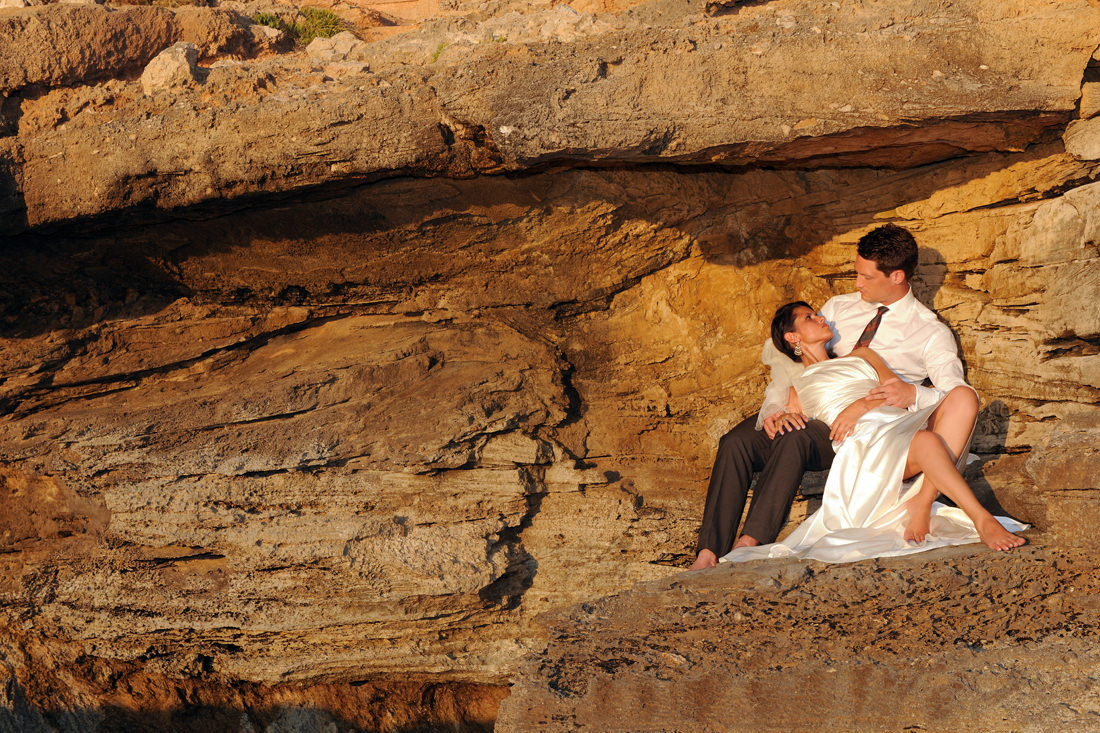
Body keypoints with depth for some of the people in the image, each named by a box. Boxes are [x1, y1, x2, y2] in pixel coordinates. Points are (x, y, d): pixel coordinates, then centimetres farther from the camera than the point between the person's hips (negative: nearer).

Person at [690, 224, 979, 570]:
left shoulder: (931, 334, 4)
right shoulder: (840, 308, 18)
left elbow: (955, 396, -11)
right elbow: (782, 354, 9)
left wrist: (913, 394, -33)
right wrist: (775, 406, -11)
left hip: (855, 430, -5)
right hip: (806, 413, 5)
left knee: (795, 440, -38)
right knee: (736, 443, -26)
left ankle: (748, 544, -46)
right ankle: (708, 553, -35)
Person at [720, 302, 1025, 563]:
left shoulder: (861, 355, 37)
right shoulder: (797, 388, 28)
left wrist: (862, 405, 0)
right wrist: (781, 418, -8)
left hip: (897, 421, 5)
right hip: (862, 445, -5)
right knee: (925, 441, -38)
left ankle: (921, 503, -35)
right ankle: (982, 521, -45)